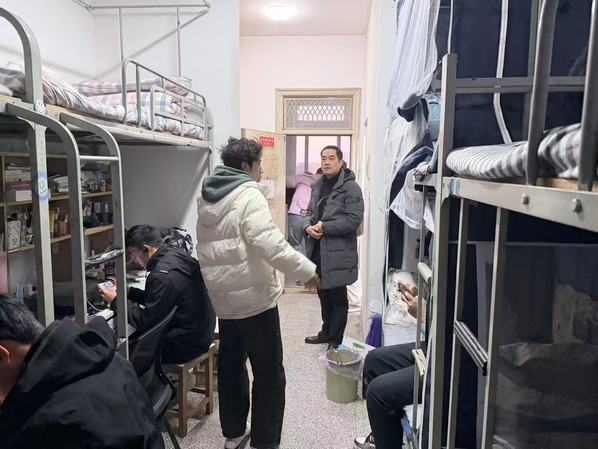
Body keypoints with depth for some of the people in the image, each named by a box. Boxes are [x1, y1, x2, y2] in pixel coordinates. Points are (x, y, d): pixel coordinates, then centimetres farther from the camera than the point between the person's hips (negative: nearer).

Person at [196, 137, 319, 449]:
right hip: (253, 297, -9)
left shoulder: (207, 196, 10)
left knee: (230, 365, 20)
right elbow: (269, 243, -27)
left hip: (223, 297, 9)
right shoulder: (248, 194, -16)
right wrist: (307, 270, -20)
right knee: (269, 373, 5)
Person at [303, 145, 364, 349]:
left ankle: (335, 339, 20)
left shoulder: (350, 187, -11)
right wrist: (308, 226, -5)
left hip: (338, 252, -7)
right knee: (323, 294, 19)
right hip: (317, 250, 7)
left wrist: (324, 227, -18)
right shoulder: (317, 185, 13)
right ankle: (326, 331, 37)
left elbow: (354, 219, -18)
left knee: (338, 297, 6)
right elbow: (310, 212, 17)